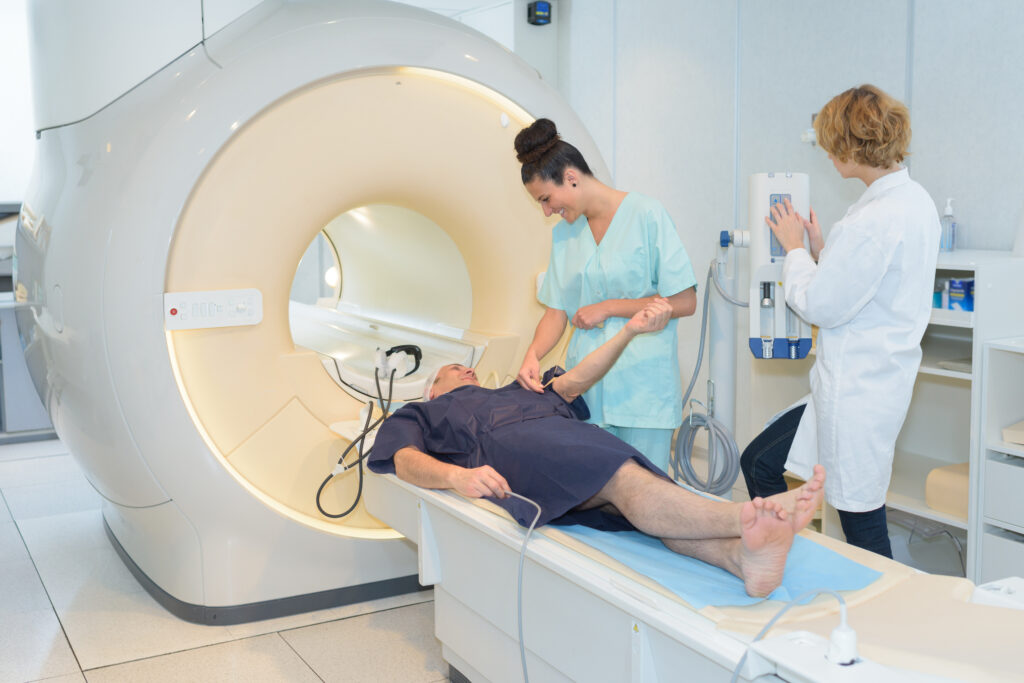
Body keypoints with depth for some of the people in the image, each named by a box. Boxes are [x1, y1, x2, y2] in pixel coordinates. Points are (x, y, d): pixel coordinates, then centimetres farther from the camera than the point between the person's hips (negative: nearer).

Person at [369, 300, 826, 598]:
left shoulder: (512, 393, 46)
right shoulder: (420, 413, 32)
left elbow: (573, 382, 35)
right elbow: (406, 460, 9)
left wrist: (631, 330, 22)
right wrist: (457, 475, -16)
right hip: (510, 447, -5)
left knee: (646, 496, -28)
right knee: (625, 480, -33)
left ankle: (745, 558, -55)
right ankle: (745, 517, -55)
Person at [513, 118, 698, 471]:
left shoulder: (646, 215, -6)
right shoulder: (563, 233, 13)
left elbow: (684, 302, -9)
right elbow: (557, 310, 10)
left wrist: (608, 308, -8)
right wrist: (533, 354, -9)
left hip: (643, 387, -4)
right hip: (585, 390, 5)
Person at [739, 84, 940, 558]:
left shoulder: (875, 218, -23)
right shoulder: (916, 200, 9)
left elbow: (820, 306, -17)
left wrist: (794, 248, -3)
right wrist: (821, 249, 12)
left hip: (860, 389, -11)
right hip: (870, 379, 11)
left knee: (863, 525, 1)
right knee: (759, 464, 17)